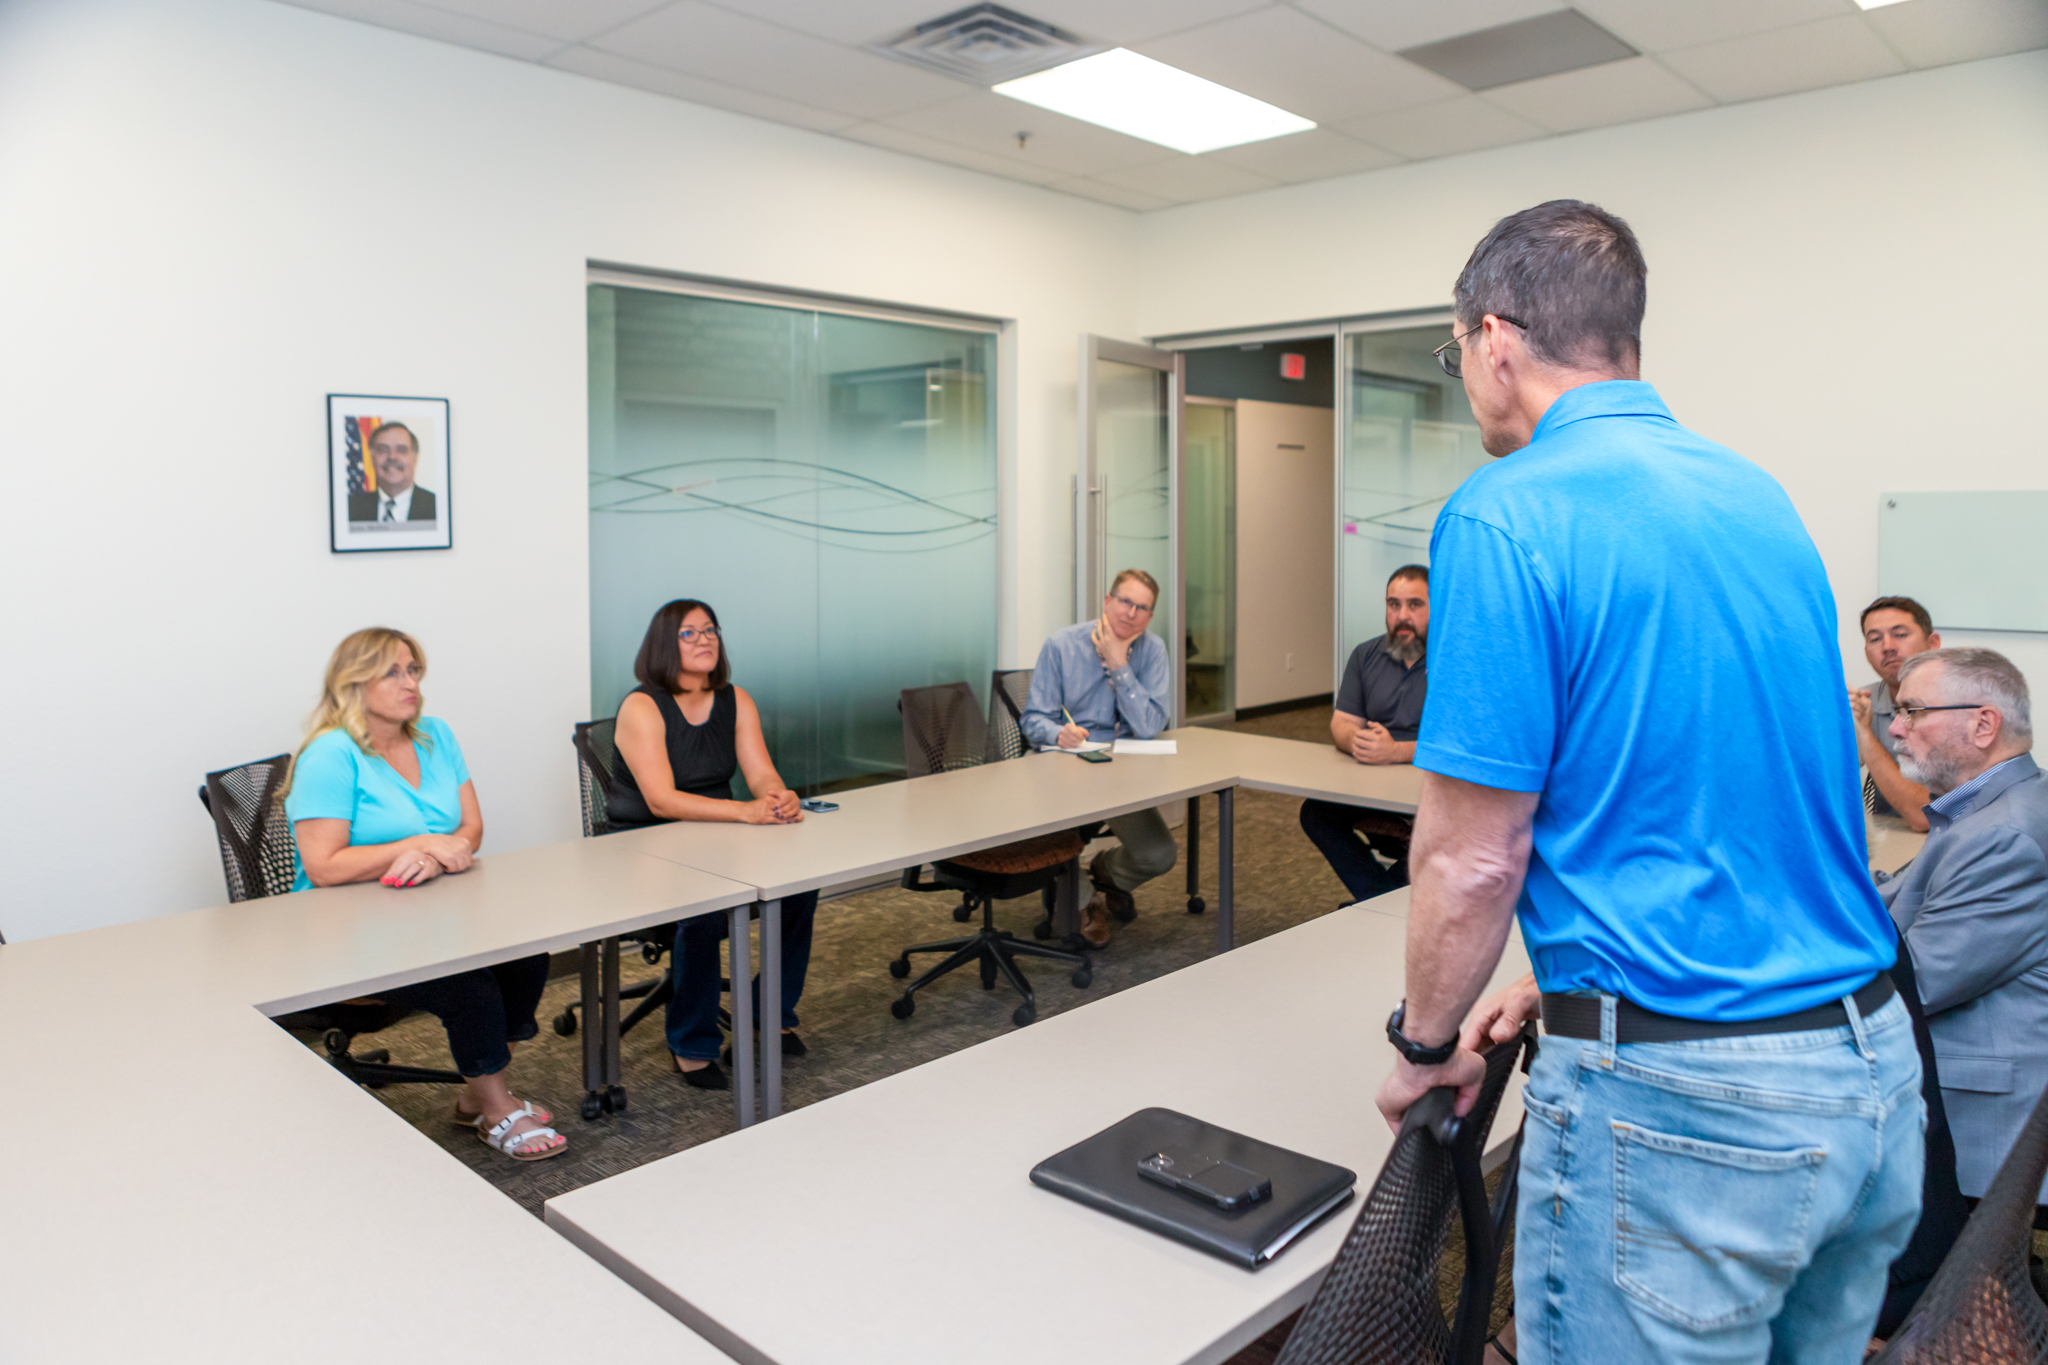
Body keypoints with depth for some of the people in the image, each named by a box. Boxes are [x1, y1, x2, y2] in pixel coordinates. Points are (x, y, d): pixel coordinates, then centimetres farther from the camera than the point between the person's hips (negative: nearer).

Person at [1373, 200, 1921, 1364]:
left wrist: (1426, 1045, 2)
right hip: (1875, 1065, 8)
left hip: (1686, 1103, -8)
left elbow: (1474, 857, -16)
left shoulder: (1507, 516, -16)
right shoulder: (1760, 495, 9)